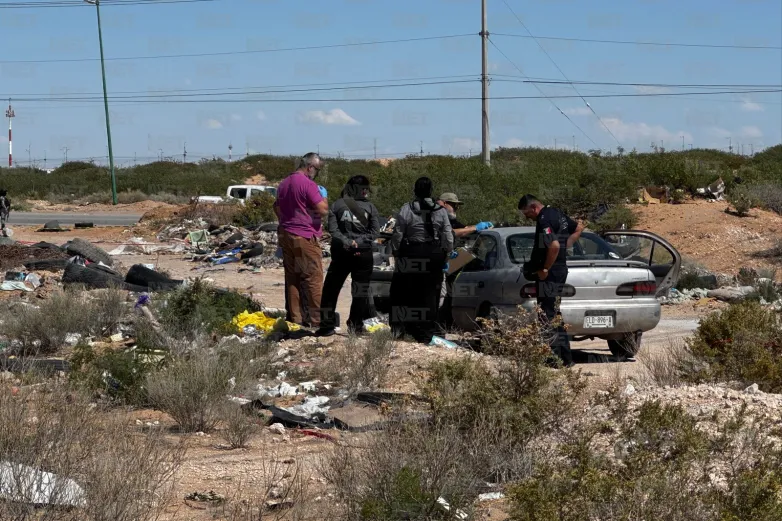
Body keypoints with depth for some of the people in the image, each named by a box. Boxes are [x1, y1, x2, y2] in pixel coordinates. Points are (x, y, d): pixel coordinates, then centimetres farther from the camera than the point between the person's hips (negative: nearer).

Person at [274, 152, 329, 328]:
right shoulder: (308, 185, -15)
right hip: (305, 238, -8)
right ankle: (318, 320, -3)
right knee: (314, 279, -3)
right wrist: (324, 196, 0)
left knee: (292, 279, 10)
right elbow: (323, 211, -18)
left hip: (285, 235, 8)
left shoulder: (284, 184, 12)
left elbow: (277, 208, 23)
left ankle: (295, 318, 12)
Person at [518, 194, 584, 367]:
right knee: (555, 316, 16)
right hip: (560, 271, 10)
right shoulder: (557, 213, 12)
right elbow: (579, 228, 25)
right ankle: (565, 358, 20)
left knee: (548, 317, -6)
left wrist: (545, 269, -19)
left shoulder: (544, 220, -18)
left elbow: (554, 245, -30)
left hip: (549, 275, -10)